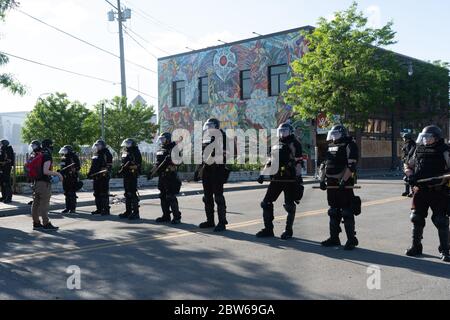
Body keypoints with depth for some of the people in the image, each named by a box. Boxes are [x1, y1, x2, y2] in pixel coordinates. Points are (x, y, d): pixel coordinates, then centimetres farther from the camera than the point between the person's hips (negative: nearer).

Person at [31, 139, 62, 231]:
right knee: (44, 204, -5)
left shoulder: (36, 155, 11)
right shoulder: (47, 156, -15)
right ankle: (46, 224, -1)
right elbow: (45, 171, -23)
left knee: (36, 203, 13)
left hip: (36, 181, 9)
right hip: (44, 182, -9)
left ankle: (36, 223, 21)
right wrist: (57, 174, -13)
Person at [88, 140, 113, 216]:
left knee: (104, 193, -8)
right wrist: (90, 173, 19)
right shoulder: (96, 155, 20)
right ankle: (99, 209, 20)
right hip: (96, 177, 9)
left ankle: (106, 210, -5)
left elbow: (109, 165, -15)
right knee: (97, 194, 12)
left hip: (103, 177, -9)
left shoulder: (106, 154, -6)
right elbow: (93, 166, 26)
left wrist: (107, 171, -27)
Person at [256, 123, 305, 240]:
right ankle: (268, 229, 11)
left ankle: (289, 230, 13)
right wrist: (263, 174, 17)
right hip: (277, 179, 7)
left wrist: (298, 177, -16)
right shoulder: (276, 147, 19)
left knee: (289, 206, -2)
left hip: (290, 179, -6)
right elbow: (270, 162, 24)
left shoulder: (294, 145, -2)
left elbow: (299, 162, -9)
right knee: (266, 203, 3)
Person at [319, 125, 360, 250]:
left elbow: (351, 166, -16)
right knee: (333, 213, 13)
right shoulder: (330, 147, 19)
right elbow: (324, 165, 22)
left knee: (347, 213, -6)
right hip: (331, 185, 8)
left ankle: (351, 240, 2)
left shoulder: (350, 146, -6)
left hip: (344, 185, -8)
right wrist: (322, 180, 13)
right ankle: (334, 238, 21)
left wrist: (343, 181, -21)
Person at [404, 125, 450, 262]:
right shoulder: (419, 150, 10)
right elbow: (408, 165, 20)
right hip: (420, 189, 5)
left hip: (438, 192, -5)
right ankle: (416, 247, 23)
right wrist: (410, 175, 0)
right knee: (417, 219, 10)